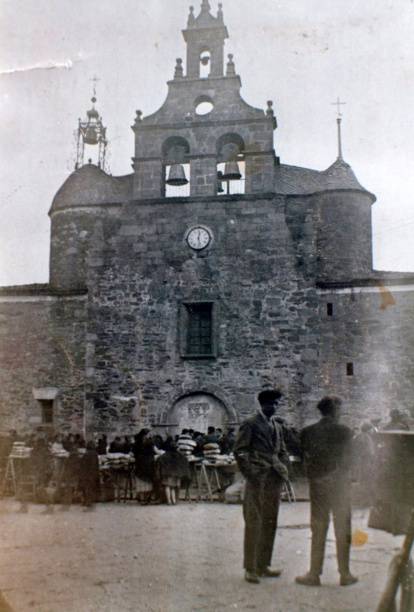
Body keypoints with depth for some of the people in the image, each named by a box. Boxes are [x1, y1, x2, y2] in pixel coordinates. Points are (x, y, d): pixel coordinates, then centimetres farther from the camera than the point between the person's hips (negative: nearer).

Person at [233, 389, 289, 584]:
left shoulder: (277, 427, 19)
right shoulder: (250, 425, -3)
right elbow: (239, 450, -8)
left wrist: (283, 471, 9)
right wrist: (249, 473, -12)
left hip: (274, 480, 7)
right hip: (258, 480, -7)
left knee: (270, 524, 11)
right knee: (254, 523, -4)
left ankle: (263, 565, 21)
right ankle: (250, 568, 4)